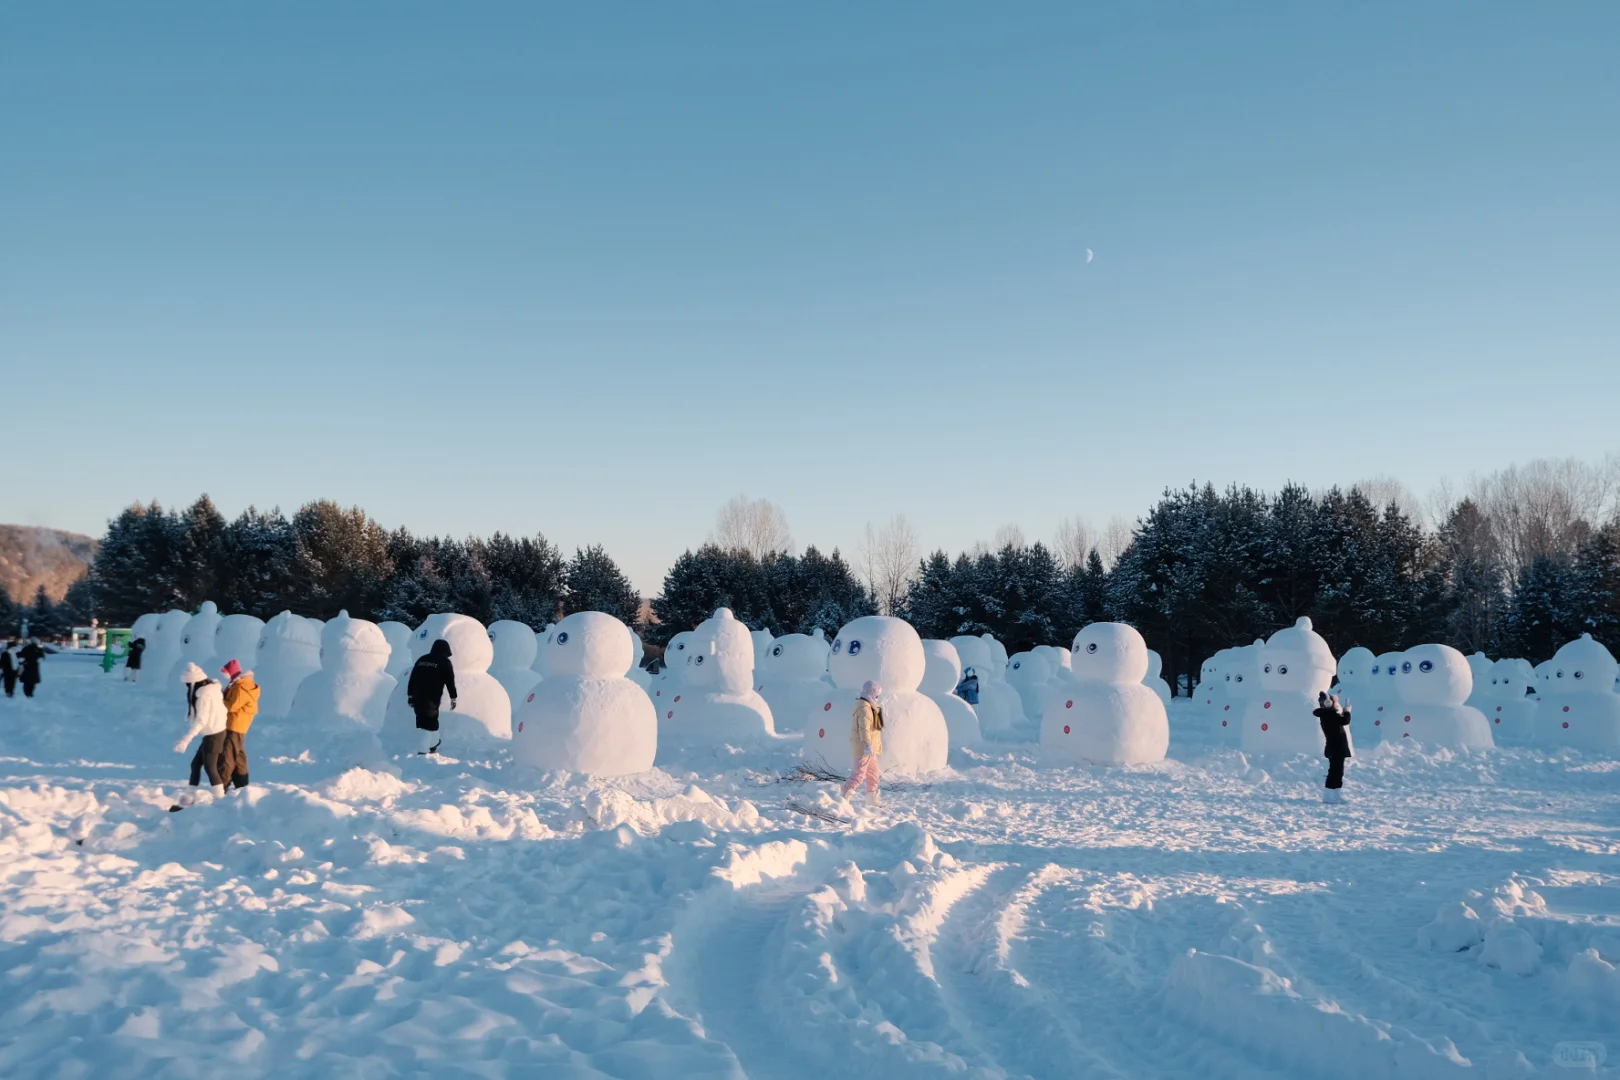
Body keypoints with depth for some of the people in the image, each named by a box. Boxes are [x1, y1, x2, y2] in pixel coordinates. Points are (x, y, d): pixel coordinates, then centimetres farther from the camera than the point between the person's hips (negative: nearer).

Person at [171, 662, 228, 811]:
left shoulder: (204, 695, -21)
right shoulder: (210, 689, 7)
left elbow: (201, 720, -27)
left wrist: (186, 740, -30)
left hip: (213, 735, -10)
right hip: (214, 732, 10)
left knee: (210, 767, -2)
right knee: (196, 763, 14)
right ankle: (190, 798, 20)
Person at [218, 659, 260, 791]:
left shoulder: (241, 688, -20)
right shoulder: (240, 685, 15)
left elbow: (231, 706, -22)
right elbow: (231, 701, 18)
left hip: (234, 726, -11)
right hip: (236, 725, 11)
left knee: (226, 755, -9)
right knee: (238, 755, 15)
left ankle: (222, 786, -9)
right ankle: (241, 784, 22)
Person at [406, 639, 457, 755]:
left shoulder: (421, 659, 16)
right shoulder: (444, 662, 0)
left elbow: (412, 678, 16)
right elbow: (450, 681, -2)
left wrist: (410, 695, 21)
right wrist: (453, 698, 4)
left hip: (417, 697, 6)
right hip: (432, 698, -6)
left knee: (431, 721, 24)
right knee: (429, 724, -5)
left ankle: (433, 745, 41)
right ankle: (422, 752, -16)